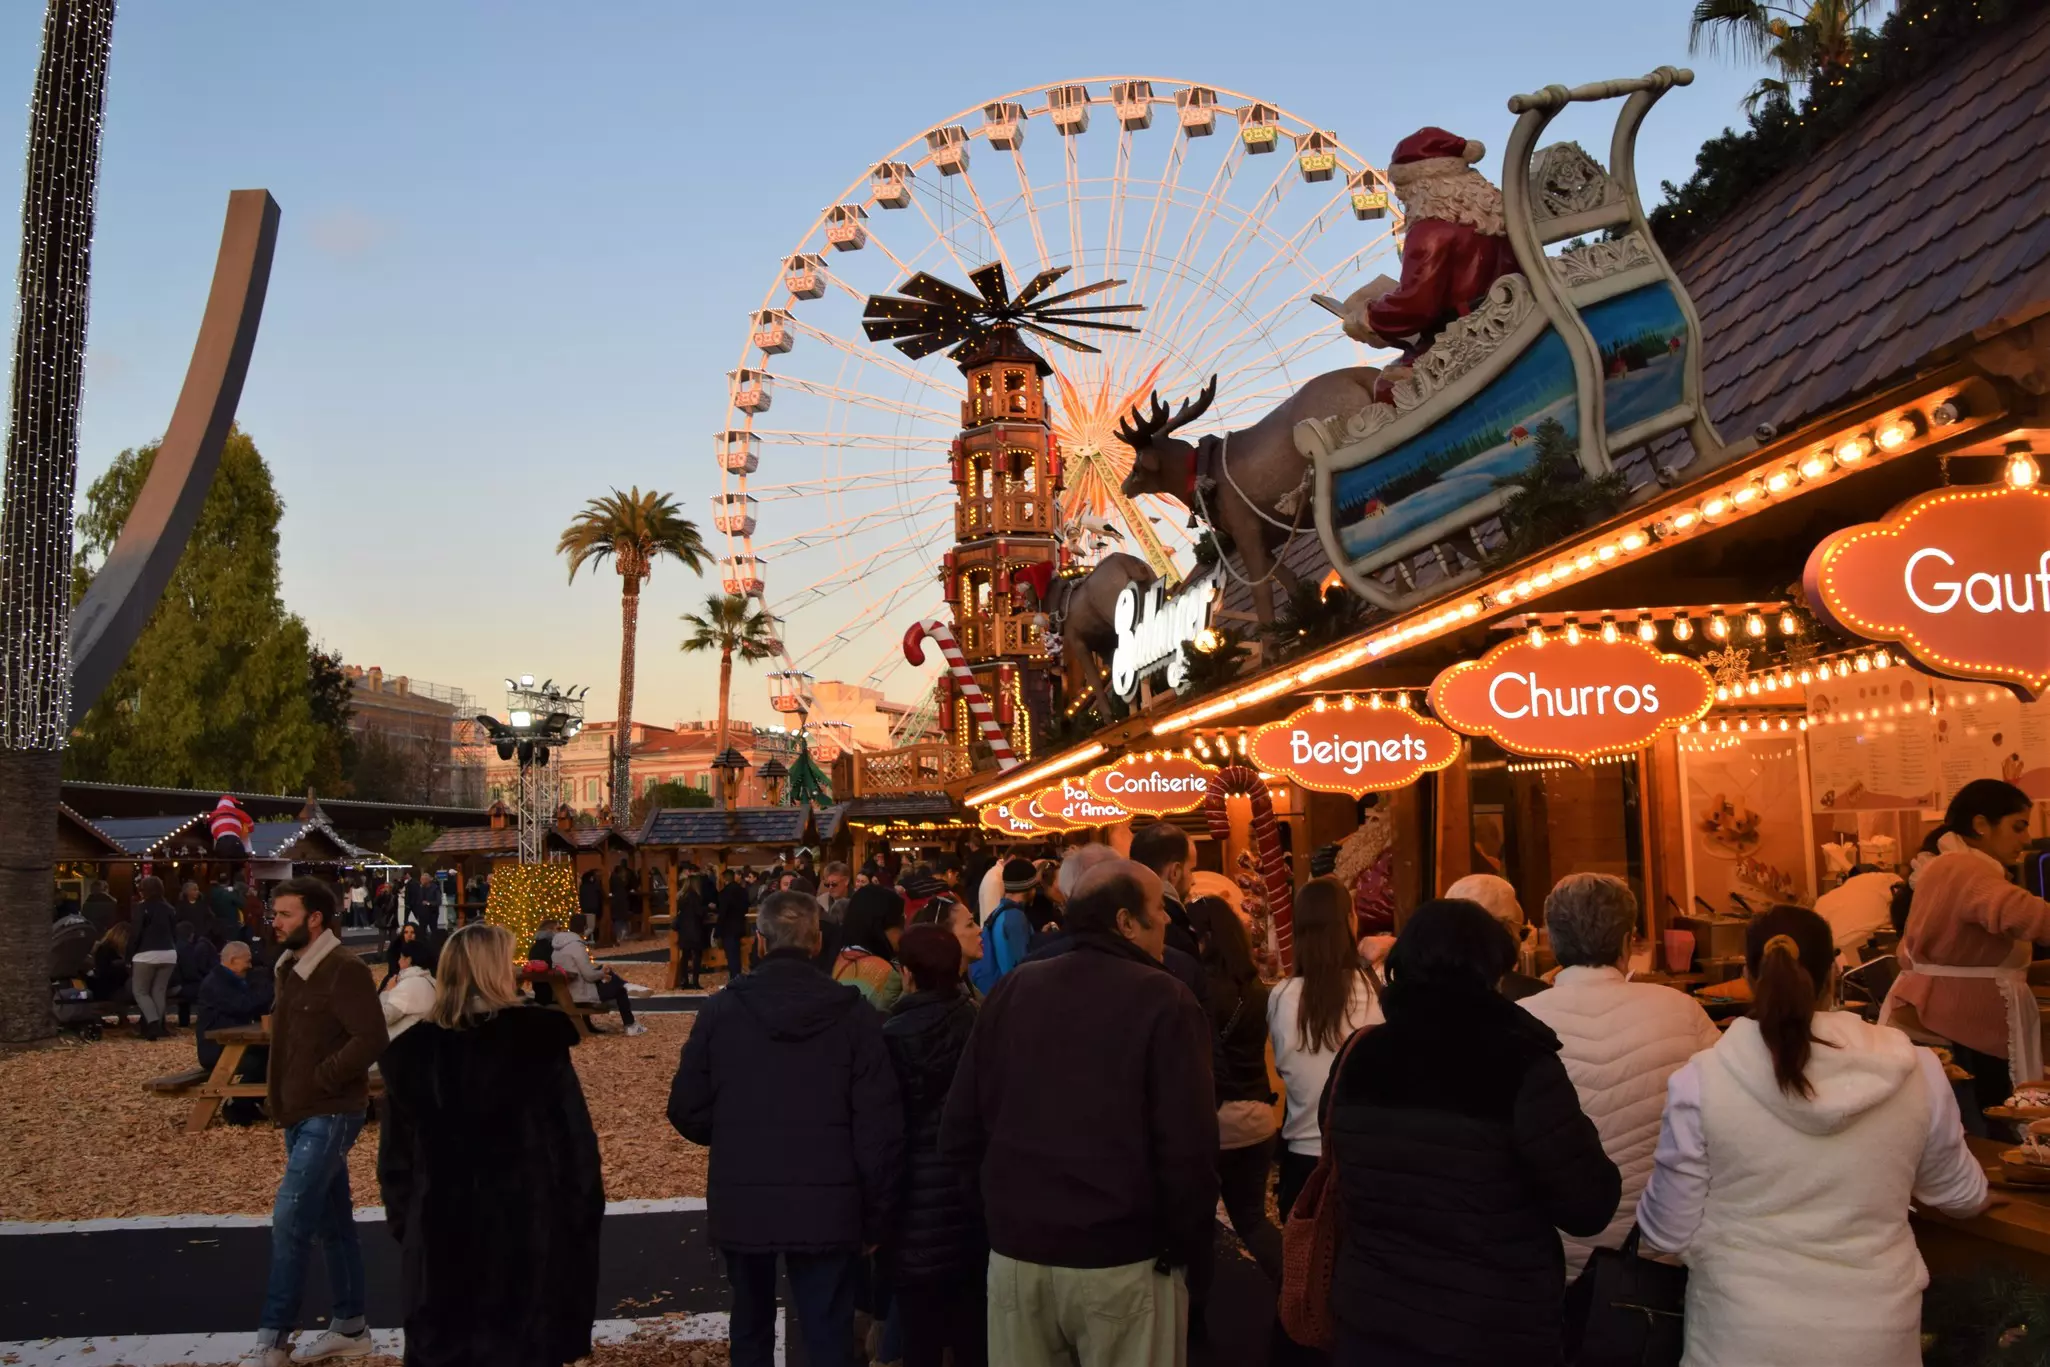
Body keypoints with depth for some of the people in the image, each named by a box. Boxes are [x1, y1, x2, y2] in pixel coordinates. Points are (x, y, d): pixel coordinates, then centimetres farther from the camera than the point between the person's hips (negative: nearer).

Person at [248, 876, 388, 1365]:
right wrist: (279, 1094, 10)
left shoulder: (344, 970, -17)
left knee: (289, 1221, -11)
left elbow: (372, 1039, -24)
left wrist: (320, 1079, -18)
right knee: (332, 1222, 14)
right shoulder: (292, 968, 11)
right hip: (300, 1114, 9)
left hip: (330, 1115, -9)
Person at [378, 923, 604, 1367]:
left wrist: (405, 1225, 15)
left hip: (439, 1235, 3)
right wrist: (583, 1217, 1)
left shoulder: (412, 1051, -1)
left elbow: (396, 1157, 5)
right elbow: (576, 1139, -9)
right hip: (527, 1230, -2)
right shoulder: (538, 1039, -11)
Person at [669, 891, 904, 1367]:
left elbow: (688, 1112, 1)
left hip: (740, 1202, 2)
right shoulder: (853, 1014, -7)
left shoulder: (721, 1009, -4)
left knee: (750, 1327, 22)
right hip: (826, 1206, -2)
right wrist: (877, 1217, 2)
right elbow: (880, 1127, -8)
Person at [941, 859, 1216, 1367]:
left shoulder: (1012, 989, 2)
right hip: (1123, 1259, -4)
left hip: (1016, 1251, 5)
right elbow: (1187, 1147, -19)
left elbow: (960, 1131, 4)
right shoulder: (1163, 1000, -12)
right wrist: (1184, 1246, -5)